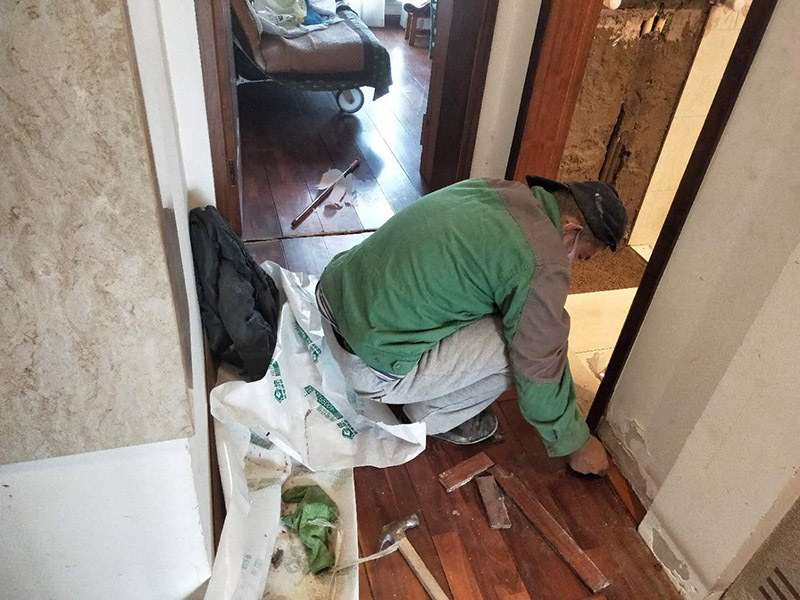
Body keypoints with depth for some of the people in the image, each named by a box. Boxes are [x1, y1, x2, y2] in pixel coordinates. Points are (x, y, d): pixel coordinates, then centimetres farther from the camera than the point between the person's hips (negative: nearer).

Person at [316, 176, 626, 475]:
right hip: (368, 363, -8)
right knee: (526, 346, -6)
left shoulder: (494, 187, 7)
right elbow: (540, 372, -8)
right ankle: (433, 414, 13)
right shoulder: (543, 266, -17)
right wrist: (575, 443, 11)